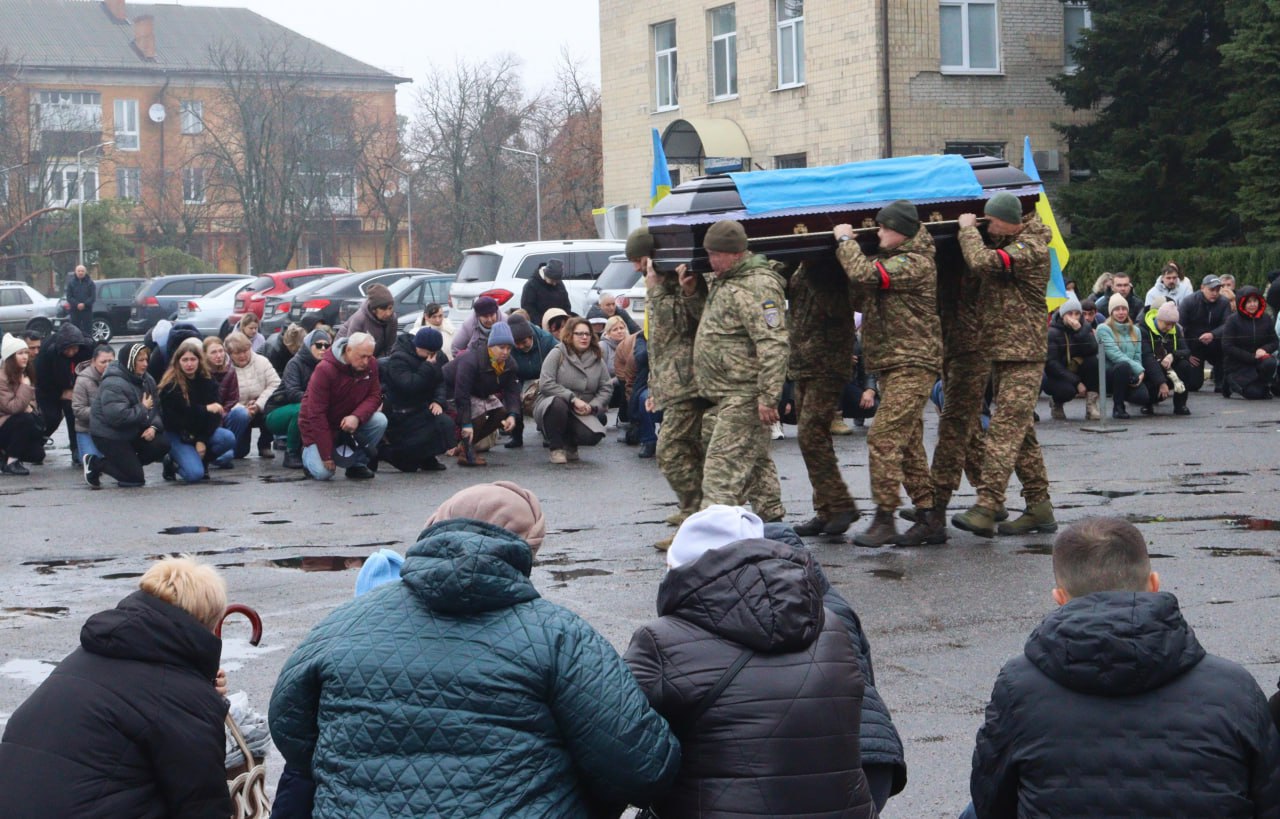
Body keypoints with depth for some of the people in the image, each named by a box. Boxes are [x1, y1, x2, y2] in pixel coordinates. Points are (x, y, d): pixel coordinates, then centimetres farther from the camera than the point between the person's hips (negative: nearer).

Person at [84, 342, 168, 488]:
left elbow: (156, 407, 3)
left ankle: (131, 463, 10)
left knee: (163, 444, -11)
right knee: (135, 478, -10)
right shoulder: (114, 385, -25)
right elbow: (117, 417, -36)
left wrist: (154, 426, -18)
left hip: (133, 432, 8)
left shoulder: (147, 380, 2)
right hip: (109, 436, -8)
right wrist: (143, 409, -24)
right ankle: (94, 463, 8)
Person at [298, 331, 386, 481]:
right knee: (323, 472, -20)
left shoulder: (370, 364, -11)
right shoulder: (325, 369, -26)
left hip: (349, 420, 5)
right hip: (319, 427, -5)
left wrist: (357, 417, -34)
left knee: (380, 421, -22)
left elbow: (374, 396, -10)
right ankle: (309, 453, 16)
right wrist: (327, 455, -27)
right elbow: (316, 414, -26)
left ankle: (357, 464, -3)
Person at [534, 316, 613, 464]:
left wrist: (592, 406, -11)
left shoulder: (597, 359, 8)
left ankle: (569, 444, 11)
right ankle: (557, 447, -15)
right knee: (557, 404, -40)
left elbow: (606, 388, 7)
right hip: (551, 406, -3)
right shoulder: (557, 354, -5)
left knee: (593, 435, -27)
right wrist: (573, 399, -21)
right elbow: (545, 385, -16)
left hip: (581, 413, 3)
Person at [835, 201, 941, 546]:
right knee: (909, 443, 9)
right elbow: (861, 295, 18)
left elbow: (865, 274, -23)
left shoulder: (915, 263, -12)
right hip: (892, 365, 10)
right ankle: (928, 516, 13)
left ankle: (884, 521, -13)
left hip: (912, 365, -10)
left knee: (883, 438, -14)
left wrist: (845, 240, -7)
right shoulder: (891, 260, 19)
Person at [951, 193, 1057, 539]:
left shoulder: (1030, 248, -14)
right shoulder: (1006, 243, 15)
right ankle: (1039, 507, 15)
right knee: (1021, 432, 10)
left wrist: (967, 227, -11)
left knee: (1004, 430, -14)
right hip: (1002, 352, 9)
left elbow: (982, 261, -26)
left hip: (1023, 354, -9)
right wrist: (971, 229, 6)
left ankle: (986, 508, -20)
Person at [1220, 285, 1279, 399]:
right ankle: (1231, 383, 11)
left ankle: (1263, 386, -2)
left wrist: (1264, 349, -18)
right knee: (1254, 393, -21)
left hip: (1259, 358, 3)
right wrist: (1252, 357, -18)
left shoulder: (1265, 319, 1)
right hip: (1237, 365, -3)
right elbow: (1227, 347, -14)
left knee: (1270, 363, -33)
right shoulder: (1233, 320, -10)